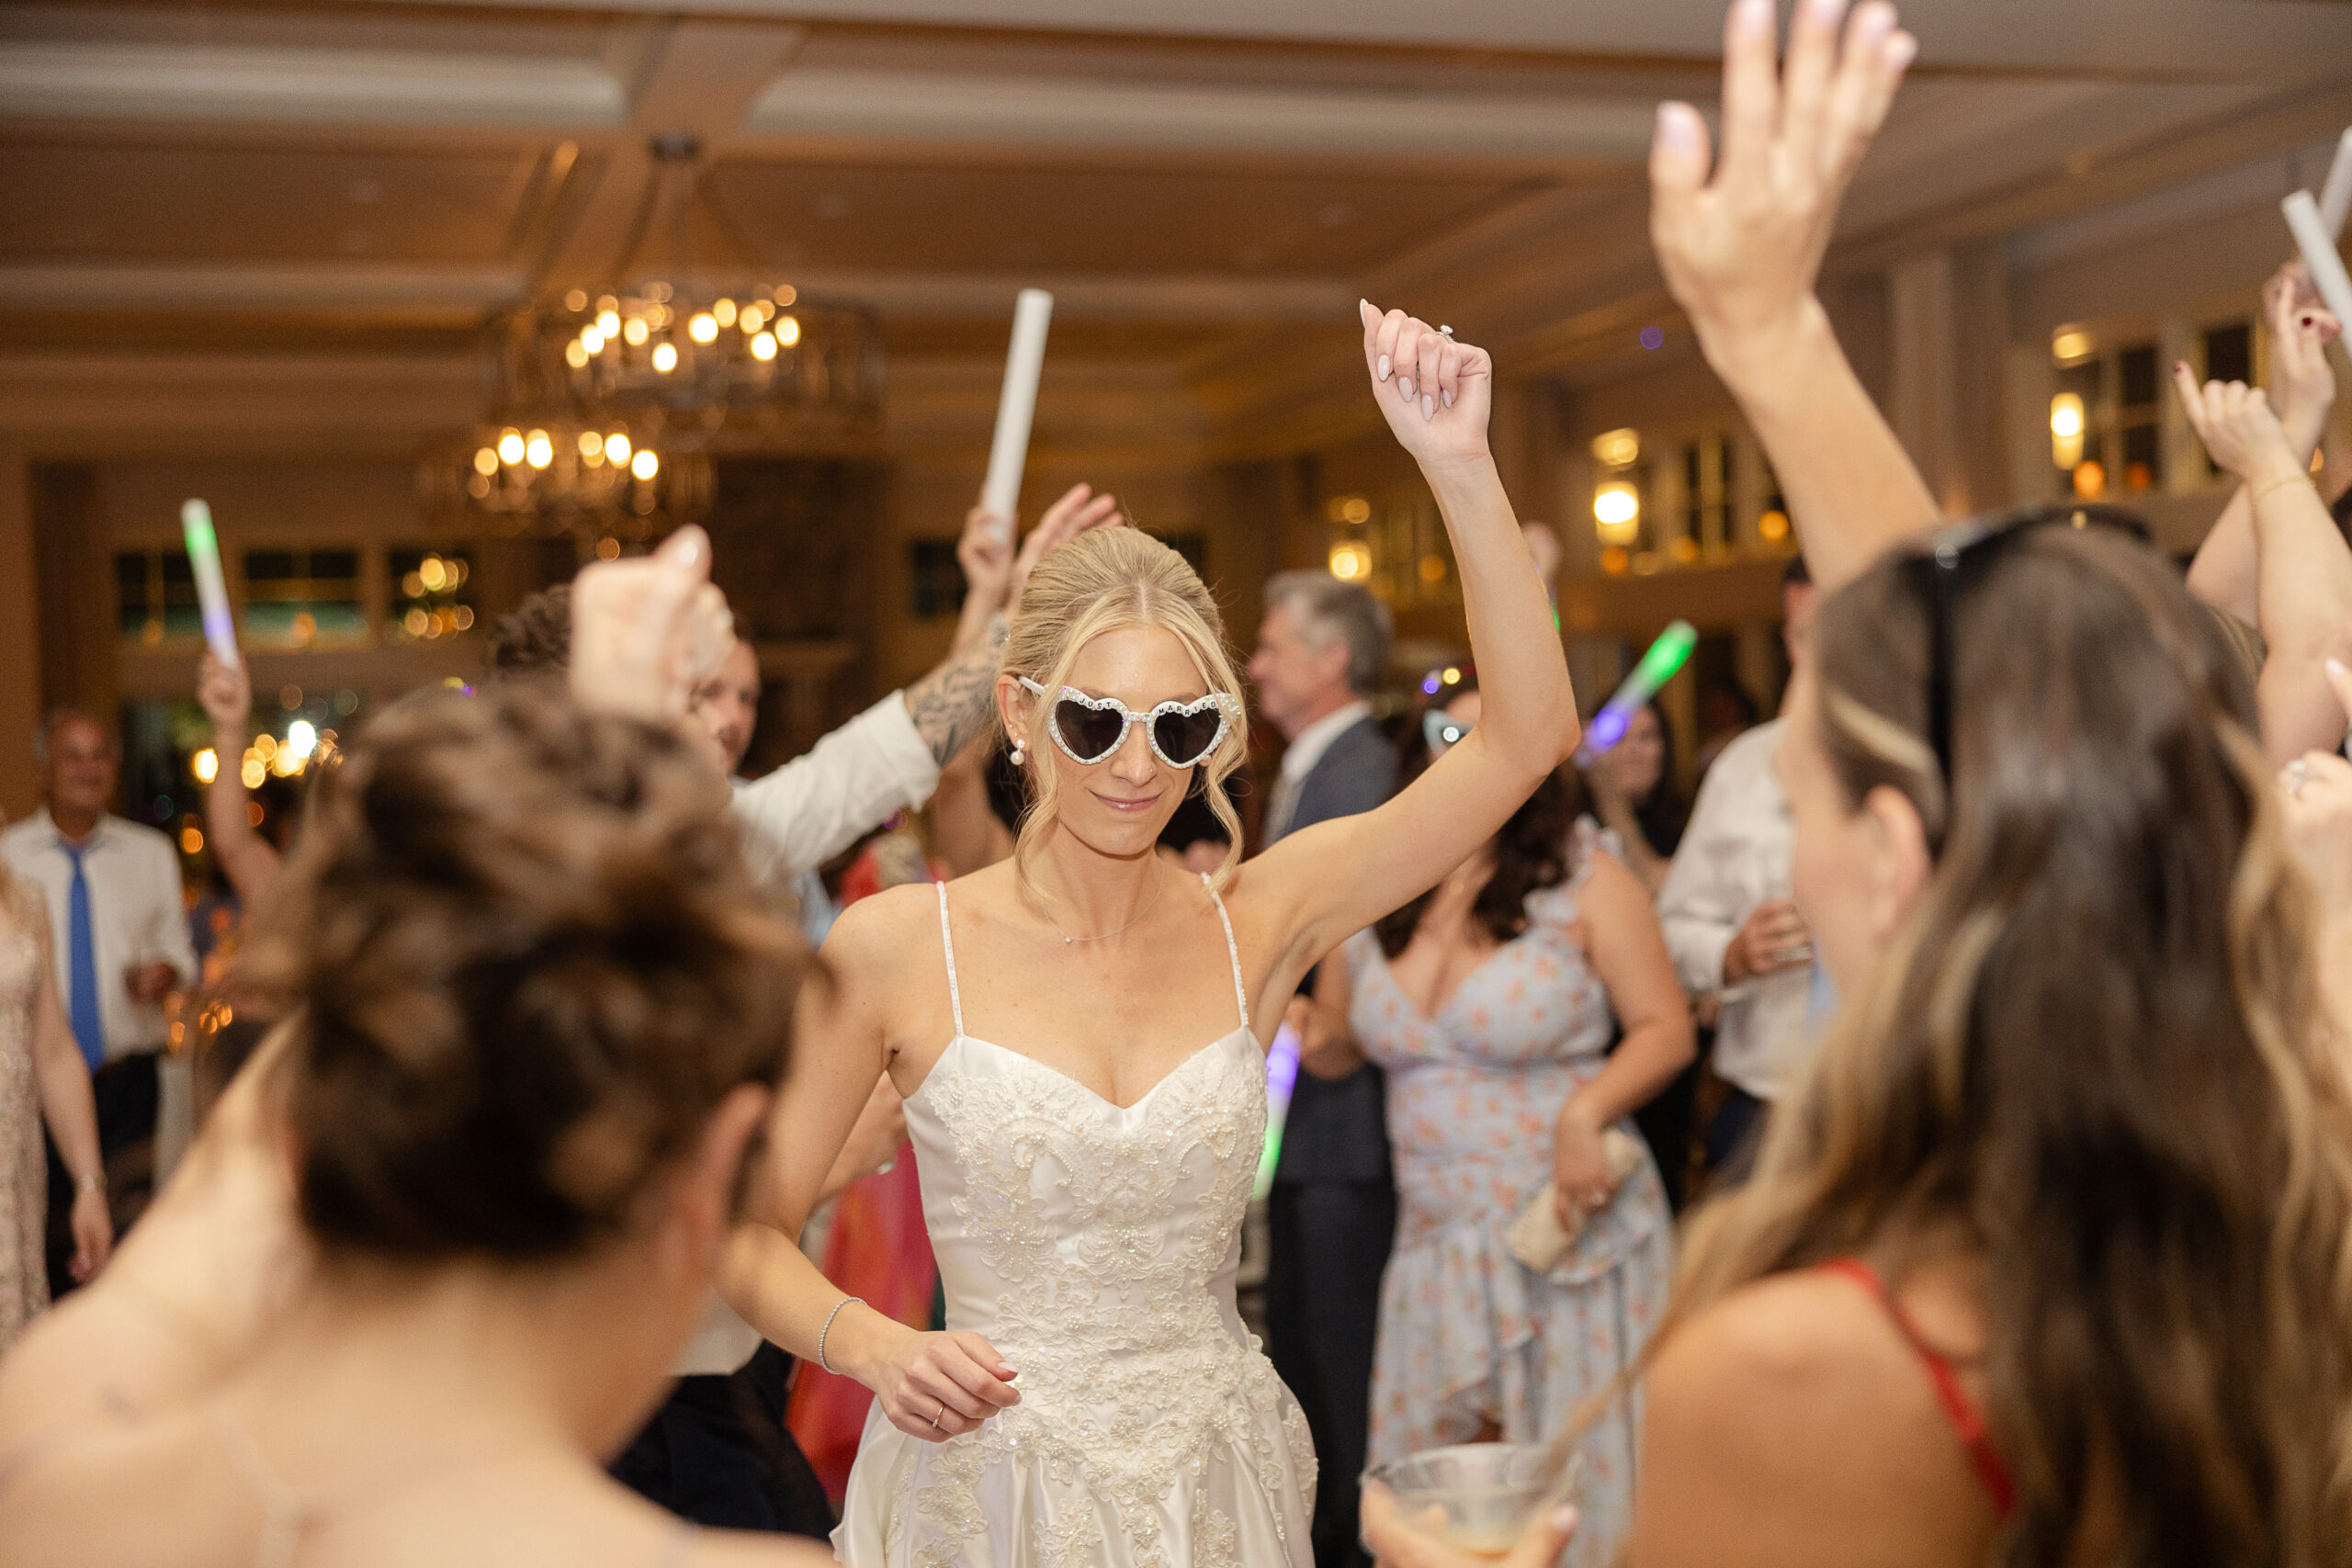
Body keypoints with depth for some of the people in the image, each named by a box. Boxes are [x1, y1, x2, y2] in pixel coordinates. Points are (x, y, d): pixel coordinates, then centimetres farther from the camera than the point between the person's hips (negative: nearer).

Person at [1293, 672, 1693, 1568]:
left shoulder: (1584, 875, -5)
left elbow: (1666, 1030, -6)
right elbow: (1338, 1044, 18)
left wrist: (1587, 1111, -21)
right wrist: (1311, 1034, -4)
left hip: (1567, 1229, -4)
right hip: (1436, 1243, 4)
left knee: (1574, 1488, 2)